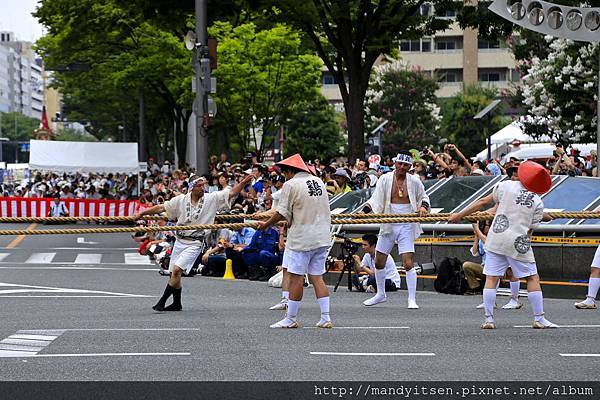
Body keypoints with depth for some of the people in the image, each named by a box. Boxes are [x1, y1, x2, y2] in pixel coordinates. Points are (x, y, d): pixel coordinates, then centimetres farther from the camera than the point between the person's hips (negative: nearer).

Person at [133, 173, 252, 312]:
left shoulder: (212, 199, -4)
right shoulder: (181, 200, 1)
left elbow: (232, 193, -6)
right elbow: (161, 208, 6)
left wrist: (244, 182, -21)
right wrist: (142, 213, 4)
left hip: (195, 243, -4)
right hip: (179, 241, 4)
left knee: (176, 270, -18)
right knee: (174, 274, 10)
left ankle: (162, 302, -10)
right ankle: (177, 303, 27)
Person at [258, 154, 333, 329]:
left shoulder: (291, 184, -8)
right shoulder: (319, 182, 12)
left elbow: (282, 213, -9)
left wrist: (266, 224, 7)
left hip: (301, 238, -7)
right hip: (322, 238, 7)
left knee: (296, 277, -2)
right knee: (317, 277, 9)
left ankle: (290, 319, 2)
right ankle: (326, 318, 5)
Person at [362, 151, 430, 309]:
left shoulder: (414, 181, 0)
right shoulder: (385, 179, -1)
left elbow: (424, 197, 15)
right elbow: (376, 199, -3)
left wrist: (423, 207, -7)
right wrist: (365, 210, -19)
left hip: (407, 226, -2)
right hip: (389, 224, 2)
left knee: (408, 263, -12)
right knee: (379, 262, 10)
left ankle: (412, 299, -5)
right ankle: (380, 294, 30)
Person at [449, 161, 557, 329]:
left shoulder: (507, 186, 2)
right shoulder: (538, 203, 0)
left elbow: (483, 202, 5)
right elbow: (530, 229, 1)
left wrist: (459, 215, 12)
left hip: (496, 239, 1)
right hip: (518, 243, -1)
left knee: (491, 278, 4)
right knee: (532, 278, 9)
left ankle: (489, 319, -1)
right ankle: (539, 319, 8)